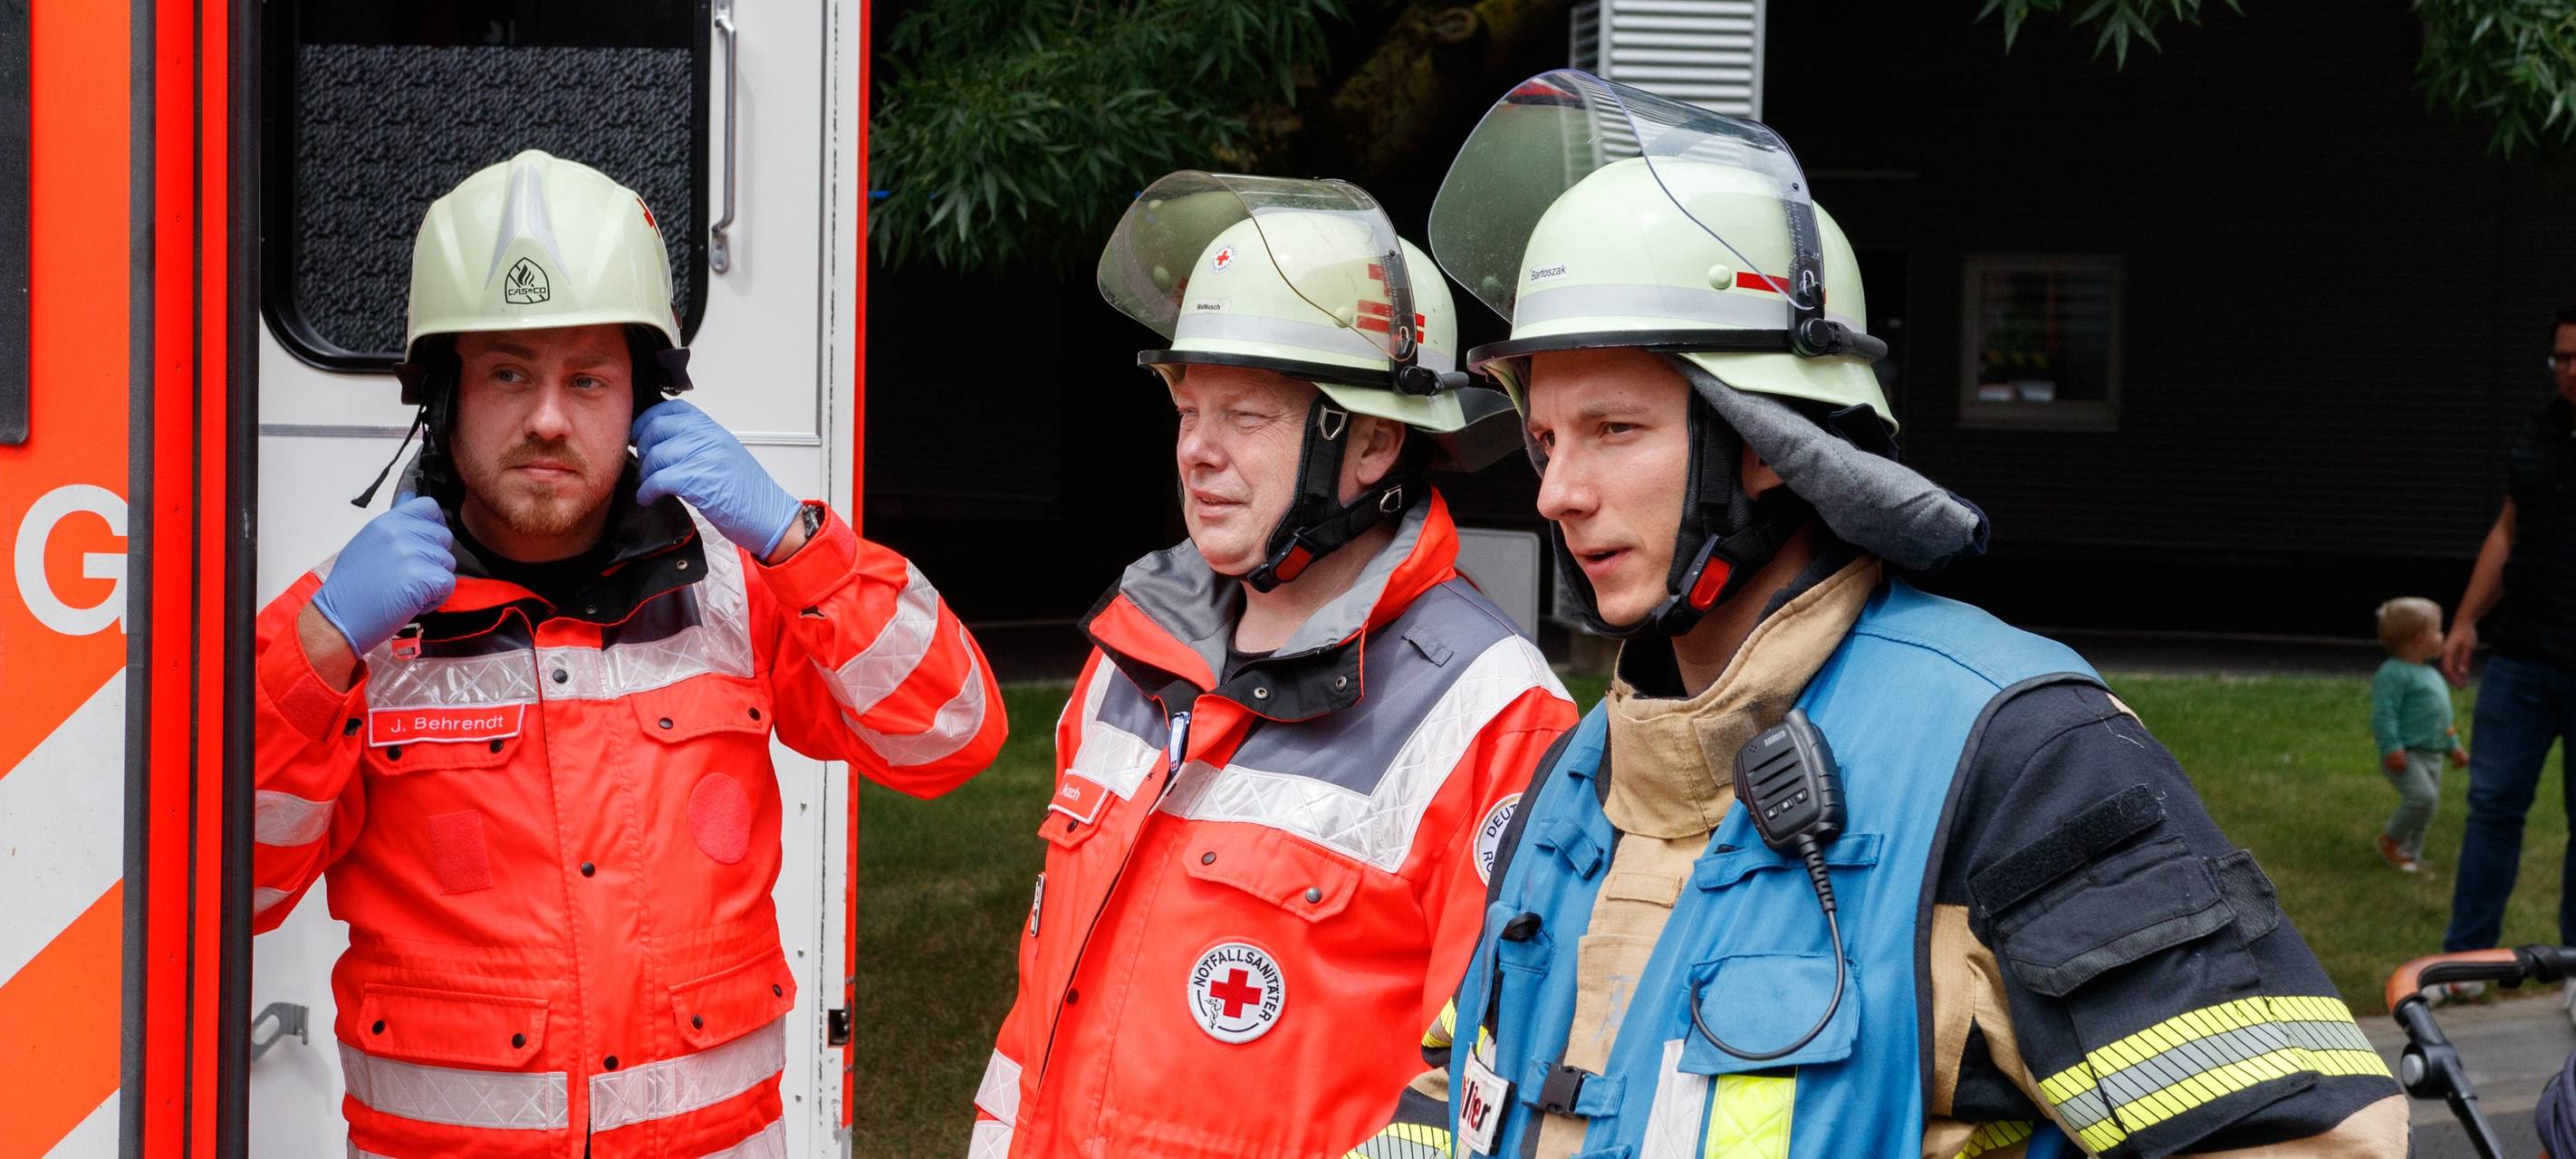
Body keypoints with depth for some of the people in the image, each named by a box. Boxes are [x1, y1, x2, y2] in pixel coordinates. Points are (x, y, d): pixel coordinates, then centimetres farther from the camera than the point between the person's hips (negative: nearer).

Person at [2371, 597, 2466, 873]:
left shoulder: (2430, 675, 19)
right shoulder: (2394, 673, -13)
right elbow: (2384, 713, -19)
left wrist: (2453, 746, 28)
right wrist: (2392, 747, -26)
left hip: (2432, 755, 10)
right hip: (2405, 755, -10)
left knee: (2429, 804, 9)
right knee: (2422, 796, -24)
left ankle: (2409, 854, 19)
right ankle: (2390, 840, -4)